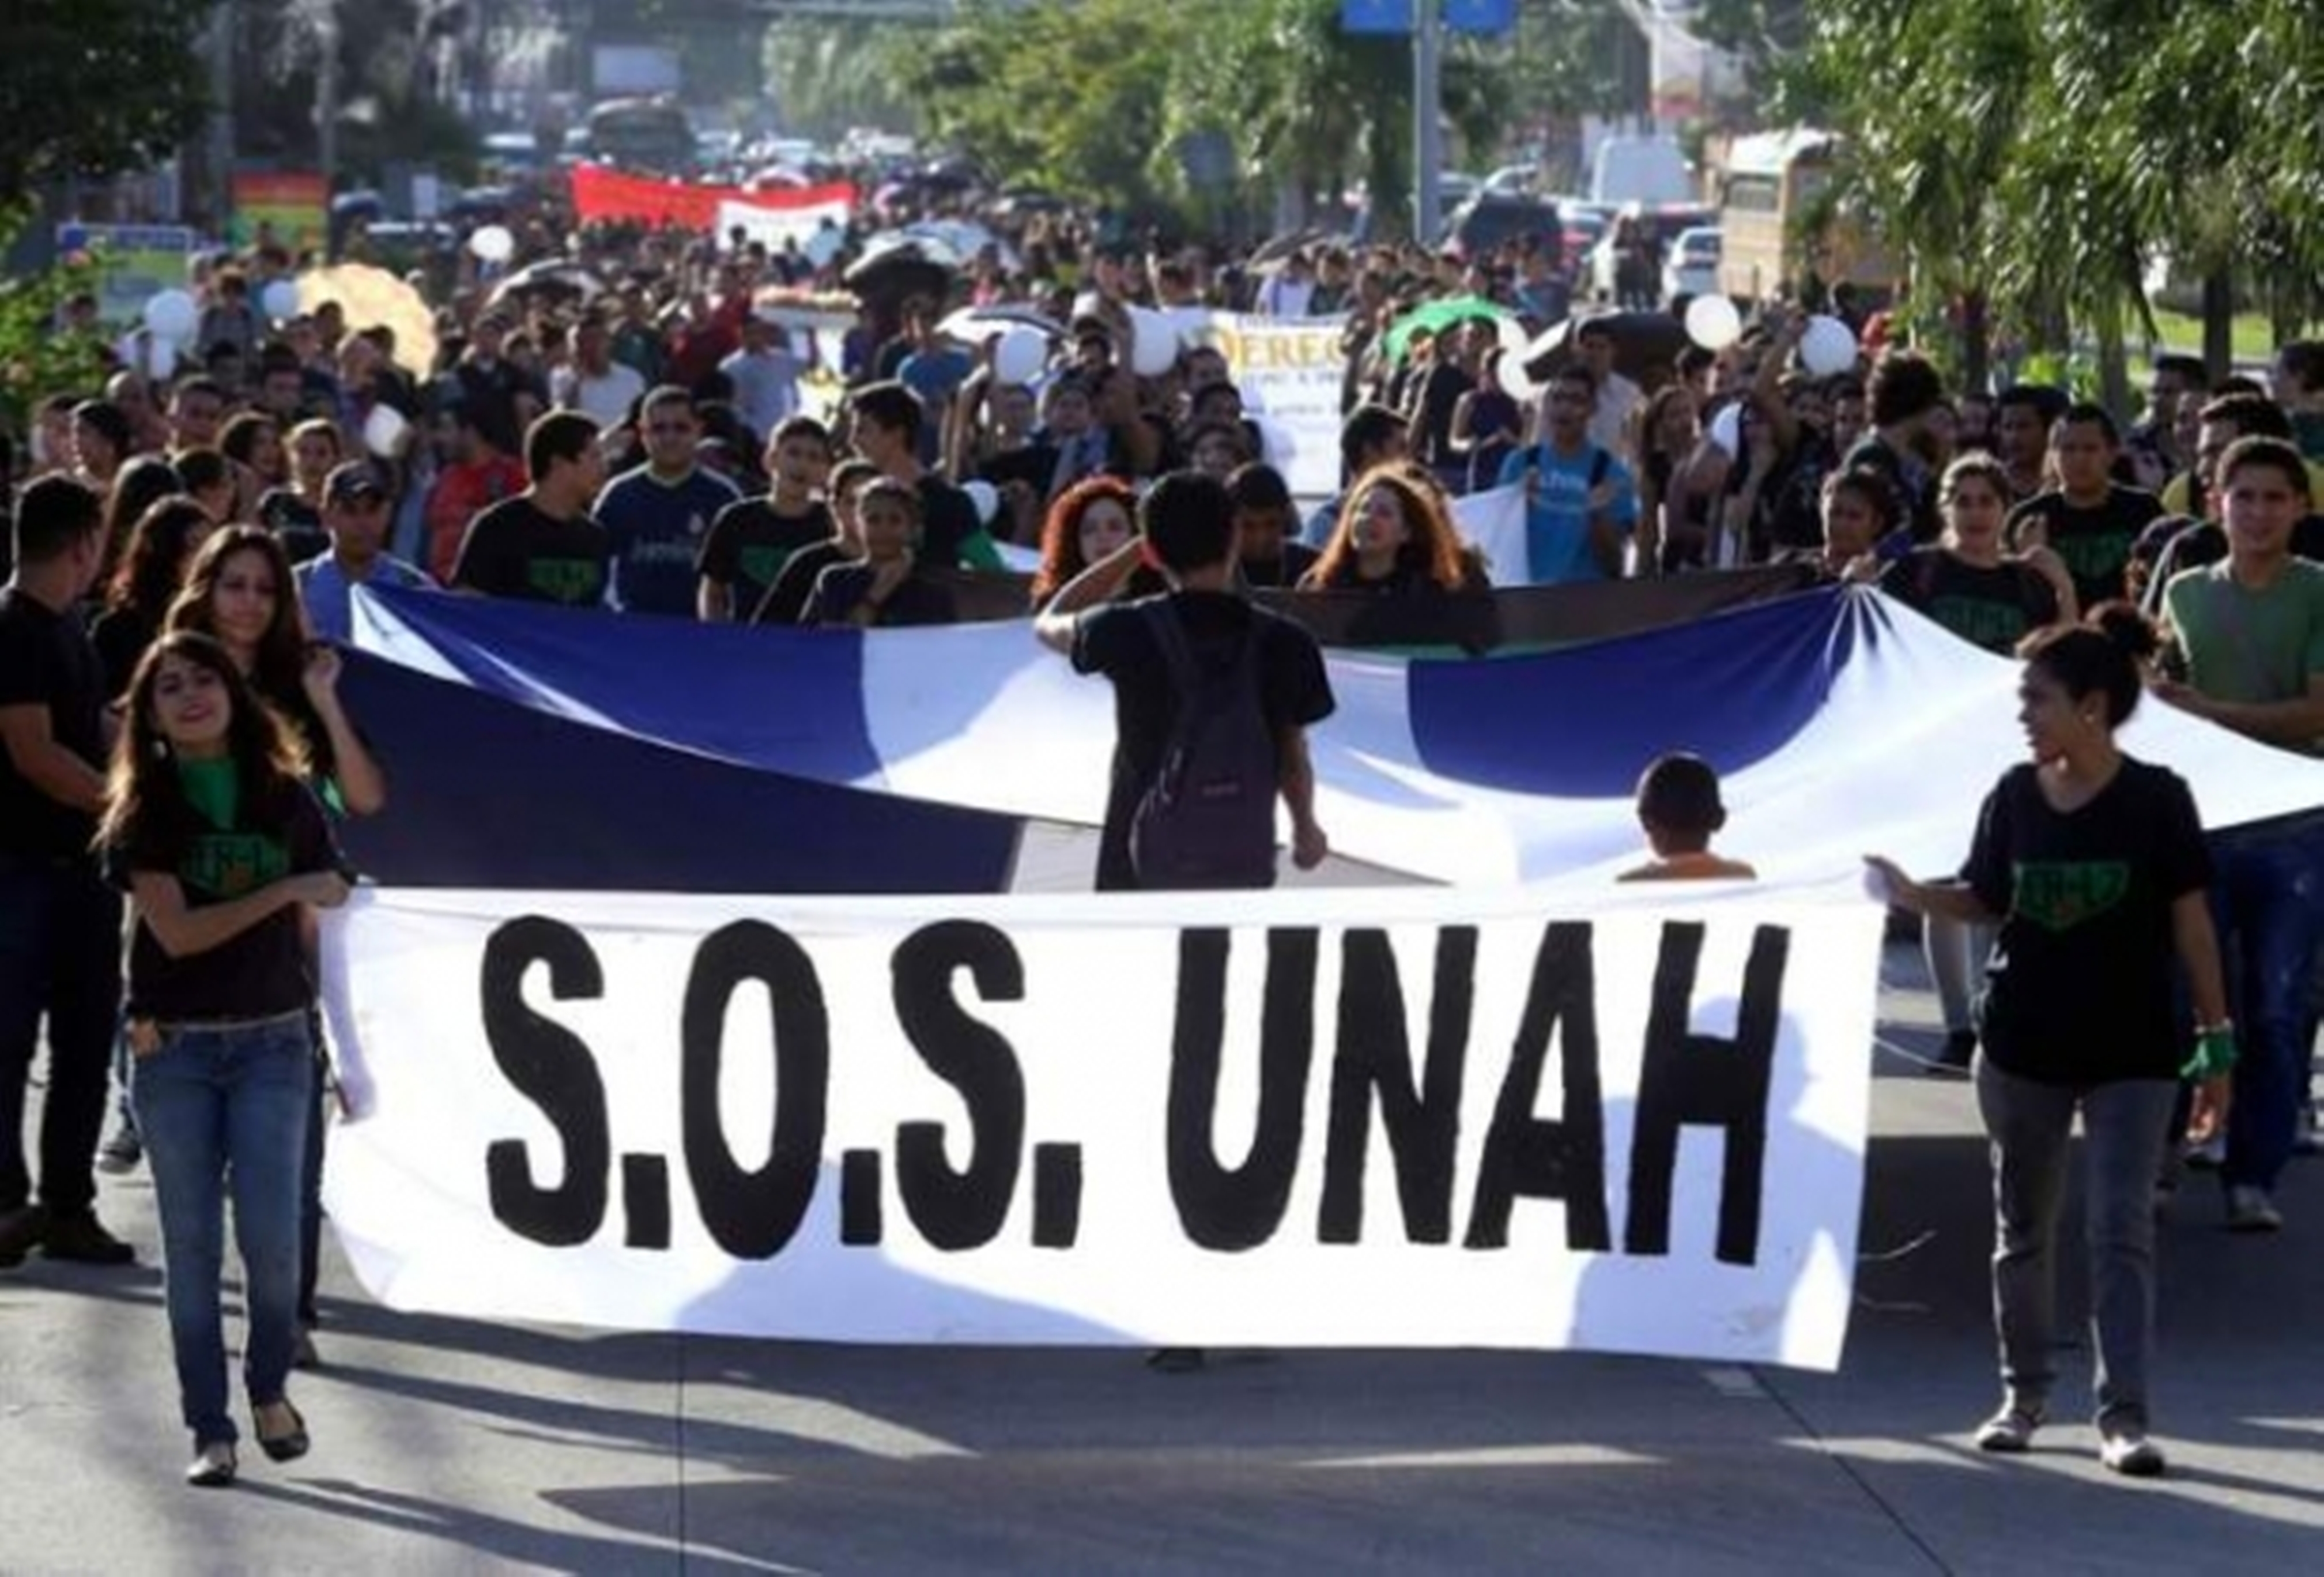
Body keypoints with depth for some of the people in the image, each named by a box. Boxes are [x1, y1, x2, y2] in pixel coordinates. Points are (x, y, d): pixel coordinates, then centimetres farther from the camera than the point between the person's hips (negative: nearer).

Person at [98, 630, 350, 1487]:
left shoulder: (284, 798, 3)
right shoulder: (142, 811, -2)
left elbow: (324, 903, 15)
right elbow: (176, 930, -11)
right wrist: (285, 892, -11)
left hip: (272, 1042, 1)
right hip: (174, 1048, -1)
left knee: (270, 1233, -6)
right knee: (191, 1245, 2)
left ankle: (270, 1387, 19)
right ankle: (210, 1429, 10)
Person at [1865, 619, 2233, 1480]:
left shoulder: (2156, 799, -8)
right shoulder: (2015, 796, 1)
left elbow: (2190, 920, -5)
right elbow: (1985, 901, 9)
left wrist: (2216, 1037, -5)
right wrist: (1911, 892, -9)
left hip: (2131, 1052, -4)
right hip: (2022, 1043, 4)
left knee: (2122, 1228, -7)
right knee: (2023, 1226, 12)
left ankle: (2124, 1411, -7)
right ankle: (2025, 1392, 26)